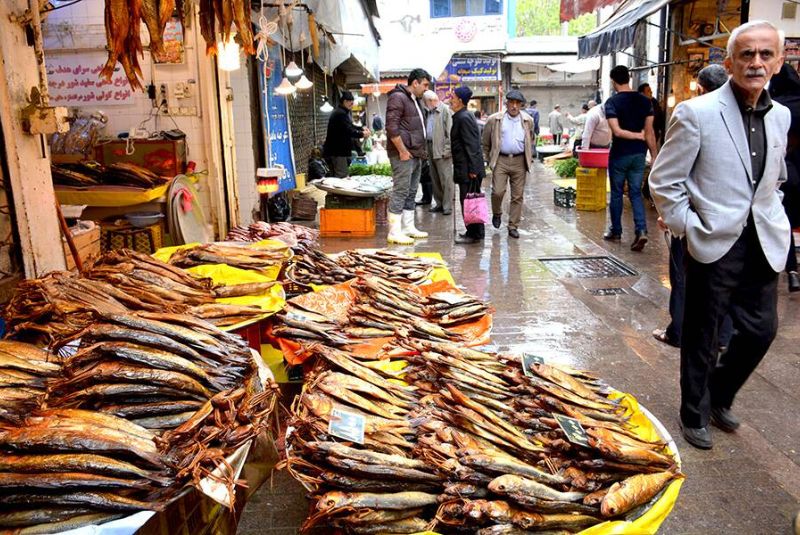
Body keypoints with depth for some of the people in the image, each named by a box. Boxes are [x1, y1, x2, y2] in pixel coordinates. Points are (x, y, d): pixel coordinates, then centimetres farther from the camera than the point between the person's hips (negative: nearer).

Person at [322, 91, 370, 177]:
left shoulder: (343, 112, 16)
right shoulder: (340, 114, -19)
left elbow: (350, 126, 25)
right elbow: (349, 131, -23)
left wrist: (362, 129, 9)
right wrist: (362, 134, -10)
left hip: (339, 149, 11)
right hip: (338, 151, -11)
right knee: (342, 177, -11)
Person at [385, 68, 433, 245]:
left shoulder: (415, 100, 20)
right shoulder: (398, 98, -11)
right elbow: (391, 127, -19)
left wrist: (421, 150, 18)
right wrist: (403, 151, -20)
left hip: (416, 155, 10)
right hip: (403, 154, -10)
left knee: (411, 192, 13)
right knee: (400, 192, -9)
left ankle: (408, 228, 21)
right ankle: (394, 232, -6)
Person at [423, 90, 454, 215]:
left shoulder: (445, 110, -6)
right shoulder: (429, 112, 18)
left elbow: (450, 131, -12)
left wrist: (447, 149, -18)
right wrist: (426, 149, 9)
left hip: (442, 149, -8)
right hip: (431, 148, 8)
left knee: (445, 179, -5)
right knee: (435, 179, 11)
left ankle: (447, 206, 0)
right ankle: (439, 203, 19)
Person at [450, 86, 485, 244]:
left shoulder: (464, 118, -15)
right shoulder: (462, 116, 16)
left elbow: (471, 145, -20)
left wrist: (472, 169, -21)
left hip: (468, 169, -10)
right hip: (468, 168, 10)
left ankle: (473, 234, 1)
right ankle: (477, 232, 23)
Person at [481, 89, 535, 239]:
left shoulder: (528, 121, 8)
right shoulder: (495, 119, 1)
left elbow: (530, 142, 21)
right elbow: (485, 142, 8)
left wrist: (529, 159, 17)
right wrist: (488, 159, 6)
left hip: (519, 162, 2)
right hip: (500, 160, -2)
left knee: (518, 196, 3)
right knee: (498, 192, -12)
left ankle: (513, 226, 12)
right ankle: (497, 214, 19)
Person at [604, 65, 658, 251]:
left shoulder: (612, 102, -10)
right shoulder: (644, 101, 2)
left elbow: (617, 131, -20)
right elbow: (649, 132, 0)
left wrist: (638, 136, -7)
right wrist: (654, 156, 5)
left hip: (619, 154, -3)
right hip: (639, 154, 3)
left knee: (616, 193, 11)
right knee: (636, 193, 9)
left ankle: (616, 232, 21)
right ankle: (641, 230, -7)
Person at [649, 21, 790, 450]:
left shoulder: (780, 116, 8)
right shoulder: (697, 113, -11)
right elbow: (663, 181, -9)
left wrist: (774, 221, 12)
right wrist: (687, 227, -10)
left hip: (763, 245, 6)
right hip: (714, 243, -6)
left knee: (761, 330, 11)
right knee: (702, 337, 7)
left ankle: (719, 397, 36)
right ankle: (695, 415, 27)